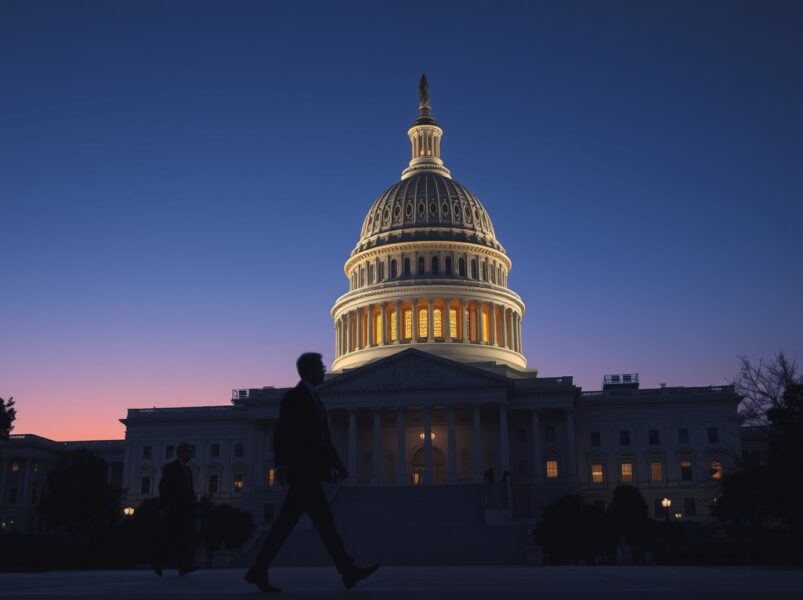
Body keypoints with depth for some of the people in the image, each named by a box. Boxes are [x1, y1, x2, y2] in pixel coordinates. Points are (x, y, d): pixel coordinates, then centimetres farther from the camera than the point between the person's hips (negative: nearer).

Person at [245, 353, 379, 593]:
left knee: (285, 523, 7)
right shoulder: (294, 396, -6)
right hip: (299, 471, -9)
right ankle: (348, 572, -8)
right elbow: (281, 433, -14)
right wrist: (281, 464, -21)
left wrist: (336, 463, 15)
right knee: (324, 519, -9)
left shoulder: (314, 398, 20)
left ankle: (258, 571, 11)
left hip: (309, 471, 9)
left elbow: (324, 438, 20)